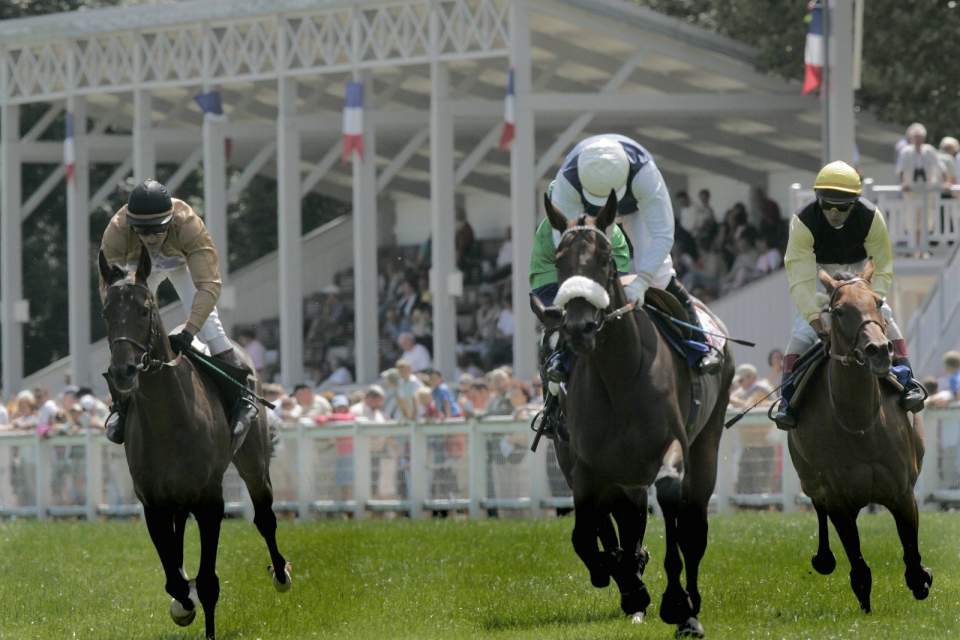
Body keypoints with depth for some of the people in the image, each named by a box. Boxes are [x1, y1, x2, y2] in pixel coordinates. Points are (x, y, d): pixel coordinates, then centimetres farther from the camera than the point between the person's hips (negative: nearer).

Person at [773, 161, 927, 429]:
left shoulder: (871, 217, -29)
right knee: (803, 329, -17)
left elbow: (882, 268, -24)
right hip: (819, 271, -1)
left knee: (884, 316, -18)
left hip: (859, 270, 1)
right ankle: (788, 398, -15)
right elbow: (799, 278, -36)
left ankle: (907, 382, -15)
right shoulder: (803, 222, -33)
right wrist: (814, 316, -47)